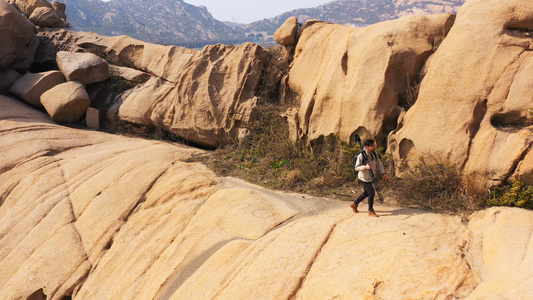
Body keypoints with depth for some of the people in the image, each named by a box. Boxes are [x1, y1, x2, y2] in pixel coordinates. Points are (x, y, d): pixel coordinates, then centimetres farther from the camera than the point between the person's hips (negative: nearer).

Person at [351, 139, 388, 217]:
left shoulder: (374, 154, -1)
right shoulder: (361, 156, -21)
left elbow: (379, 164, 9)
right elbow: (357, 167, -16)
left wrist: (384, 173, -2)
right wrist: (365, 167, -33)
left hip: (371, 177, 8)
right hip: (364, 177, -8)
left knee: (366, 193, 19)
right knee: (372, 192, -10)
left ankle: (354, 204, 38)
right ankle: (371, 211, 7)